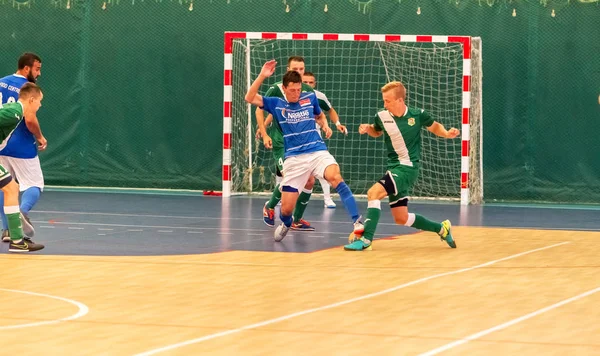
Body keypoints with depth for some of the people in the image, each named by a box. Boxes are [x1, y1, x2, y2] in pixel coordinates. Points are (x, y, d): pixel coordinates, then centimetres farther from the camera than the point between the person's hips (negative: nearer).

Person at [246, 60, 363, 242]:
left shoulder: (310, 97, 7)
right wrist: (262, 76, -16)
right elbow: (250, 98, -6)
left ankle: (357, 222, -35)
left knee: (336, 177, -33)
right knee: (286, 208, -1)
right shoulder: (276, 104, 4)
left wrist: (325, 126, 5)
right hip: (294, 158, 0)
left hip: (318, 151, 0)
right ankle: (285, 224, 38)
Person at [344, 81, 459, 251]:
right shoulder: (382, 116, -3)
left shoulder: (418, 115, -11)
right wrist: (367, 128, -3)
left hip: (408, 167, -6)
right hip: (394, 167, 6)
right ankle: (441, 228, 31)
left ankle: (366, 239, -24)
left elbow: (434, 126, 9)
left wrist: (447, 133, -10)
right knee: (401, 218, 11)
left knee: (373, 193, -24)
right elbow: (377, 131, 19)